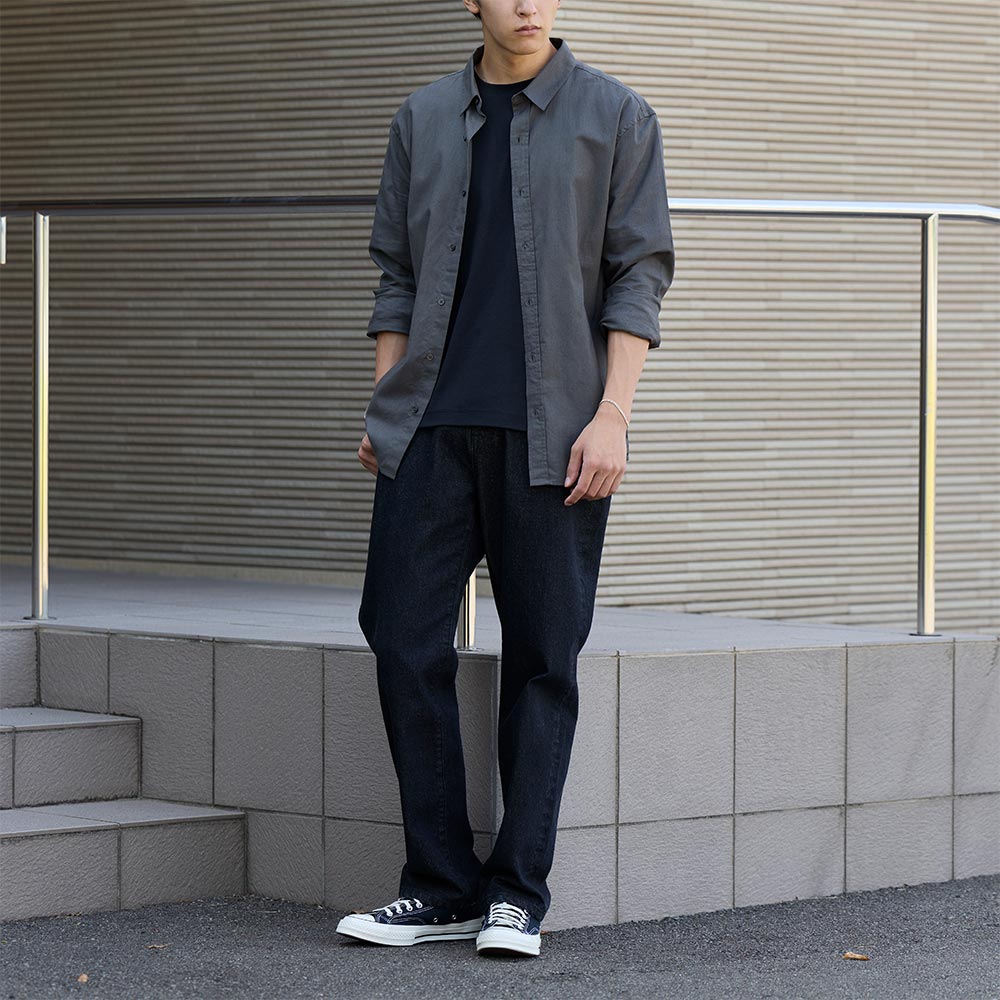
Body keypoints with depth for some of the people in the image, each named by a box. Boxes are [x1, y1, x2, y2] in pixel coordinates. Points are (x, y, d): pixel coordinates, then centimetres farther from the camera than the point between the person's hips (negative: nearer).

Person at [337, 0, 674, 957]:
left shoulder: (616, 116, 4)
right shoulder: (423, 119, 13)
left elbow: (638, 276, -1)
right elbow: (397, 276, 16)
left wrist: (611, 416, -10)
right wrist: (382, 411, 9)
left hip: (551, 430, -3)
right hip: (434, 424, 3)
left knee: (540, 657, 0)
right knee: (404, 638, -3)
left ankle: (516, 895, 6)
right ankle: (440, 888, 6)